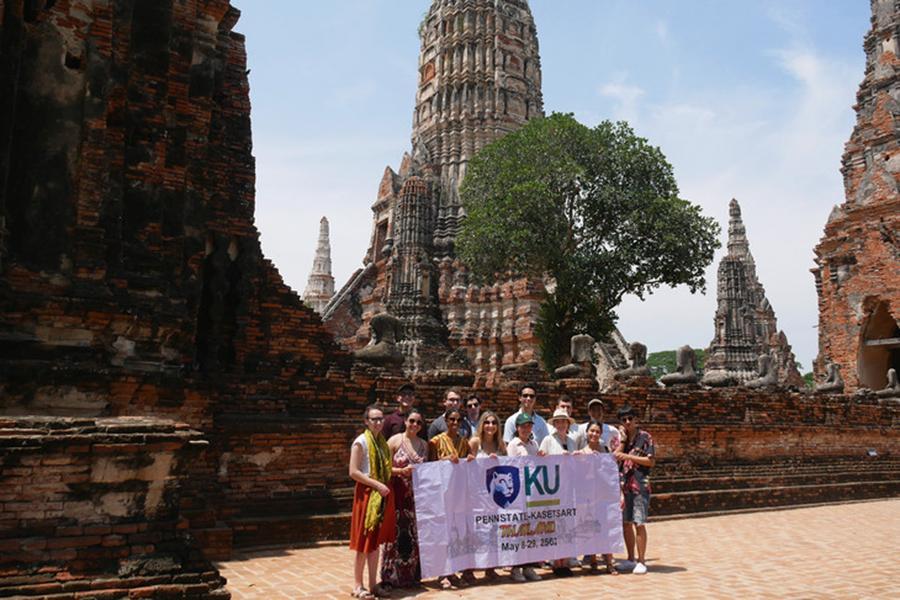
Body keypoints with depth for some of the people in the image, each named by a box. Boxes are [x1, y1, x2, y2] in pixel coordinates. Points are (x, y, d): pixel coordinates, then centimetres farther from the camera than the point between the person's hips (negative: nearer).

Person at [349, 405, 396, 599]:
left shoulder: (382, 441, 12)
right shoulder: (361, 441, -10)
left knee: (376, 541, 12)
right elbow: (353, 472, -16)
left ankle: (373, 584, 20)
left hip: (382, 494, 7)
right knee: (364, 541, 0)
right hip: (367, 493, -7)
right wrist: (377, 484, -19)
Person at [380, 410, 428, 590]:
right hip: (398, 494, -4)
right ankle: (392, 575, 11)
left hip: (417, 495, 5)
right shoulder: (395, 441, -4)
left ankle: (412, 574, 21)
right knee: (397, 533, -2)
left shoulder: (424, 444, 11)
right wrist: (401, 471, -18)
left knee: (415, 534, 8)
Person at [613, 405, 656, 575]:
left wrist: (628, 457, -13)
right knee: (626, 523, 10)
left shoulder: (645, 437, -3)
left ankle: (641, 561, 5)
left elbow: (651, 461, -9)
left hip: (640, 485, -5)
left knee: (639, 524, -5)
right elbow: (615, 457, 1)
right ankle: (631, 559, 21)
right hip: (623, 484, 5)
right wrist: (622, 439, -4)